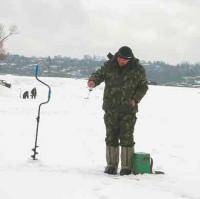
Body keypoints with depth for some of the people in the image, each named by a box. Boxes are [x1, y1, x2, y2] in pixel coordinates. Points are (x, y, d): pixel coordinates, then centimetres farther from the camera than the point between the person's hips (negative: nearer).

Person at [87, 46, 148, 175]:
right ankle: (111, 165, 17)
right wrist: (93, 81, -14)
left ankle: (127, 167, 7)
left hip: (128, 110, -2)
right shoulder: (109, 65, 1)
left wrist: (135, 99, -8)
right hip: (111, 109, 3)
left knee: (126, 138, -1)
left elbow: (143, 87, 6)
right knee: (111, 137, 7)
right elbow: (99, 74, 9)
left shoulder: (138, 69, -3)